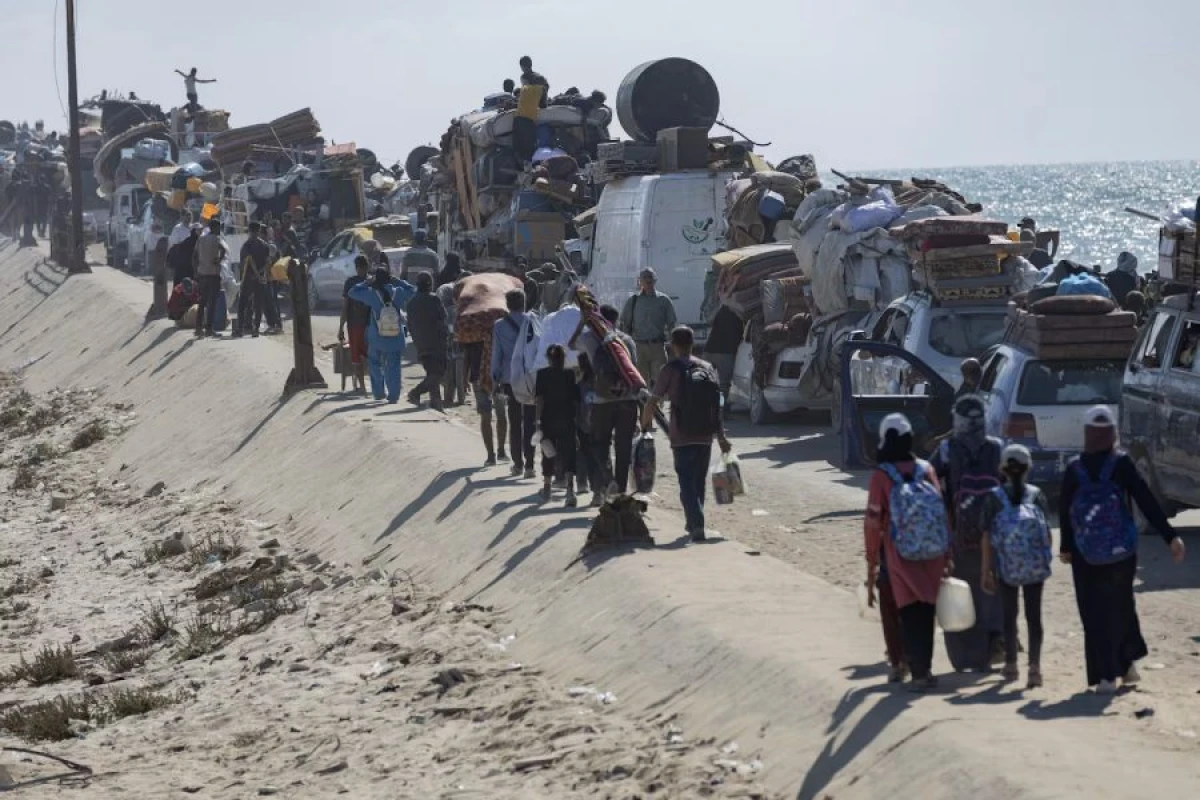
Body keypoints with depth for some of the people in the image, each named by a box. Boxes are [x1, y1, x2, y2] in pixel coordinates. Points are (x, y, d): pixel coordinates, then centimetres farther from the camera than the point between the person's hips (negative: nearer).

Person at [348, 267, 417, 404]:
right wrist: (395, 281, 11)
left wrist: (368, 283, 5)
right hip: (395, 340, 1)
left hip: (376, 340, -1)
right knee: (393, 367, 6)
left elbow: (353, 292, -1)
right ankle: (393, 396, 3)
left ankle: (379, 392, 18)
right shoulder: (398, 293, -6)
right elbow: (412, 289, 14)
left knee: (375, 364, 19)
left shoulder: (372, 294, -12)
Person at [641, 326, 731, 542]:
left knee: (687, 483, -3)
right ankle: (694, 523, 28)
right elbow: (717, 407, 5)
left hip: (682, 437, -4)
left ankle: (697, 525, -19)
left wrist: (646, 423, 9)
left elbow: (653, 402, -9)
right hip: (705, 436, 4)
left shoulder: (671, 370, -7)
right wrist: (722, 437, 10)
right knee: (699, 482, 18)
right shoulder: (707, 368, 6)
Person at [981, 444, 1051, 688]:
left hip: (1006, 566, 0)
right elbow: (1046, 531, 2)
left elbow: (987, 535, -2)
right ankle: (1035, 665, -11)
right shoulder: (1036, 494, 2)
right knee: (1034, 615, 2)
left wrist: (987, 570, 2)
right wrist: (1046, 561, 14)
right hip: (1035, 565, 0)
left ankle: (1011, 665, 21)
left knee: (1009, 615, 13)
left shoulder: (994, 497, 0)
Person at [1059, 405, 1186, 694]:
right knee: (1121, 607, 17)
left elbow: (1064, 510, 4)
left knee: (1093, 615, 5)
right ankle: (1127, 663, 17)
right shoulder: (1121, 464, -7)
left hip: (1085, 556, 1)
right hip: (1121, 552, -1)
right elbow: (1147, 502, -11)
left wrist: (1066, 547, 17)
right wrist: (1170, 537, -11)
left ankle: (1105, 675, -1)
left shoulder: (1074, 469, -1)